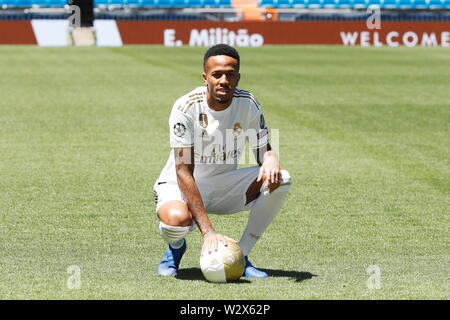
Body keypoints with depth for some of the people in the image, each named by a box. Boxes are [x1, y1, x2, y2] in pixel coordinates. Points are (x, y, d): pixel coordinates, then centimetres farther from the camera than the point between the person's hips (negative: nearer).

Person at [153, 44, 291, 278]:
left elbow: (264, 151, -1)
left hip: (225, 184, 5)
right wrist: (208, 231, -36)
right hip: (180, 186, -4)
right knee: (177, 220, -39)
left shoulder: (248, 104, -10)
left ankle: (240, 256, -8)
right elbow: (184, 173, -27)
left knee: (280, 180, -20)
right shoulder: (186, 108, -23)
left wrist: (271, 161, -30)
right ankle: (176, 247, 2)